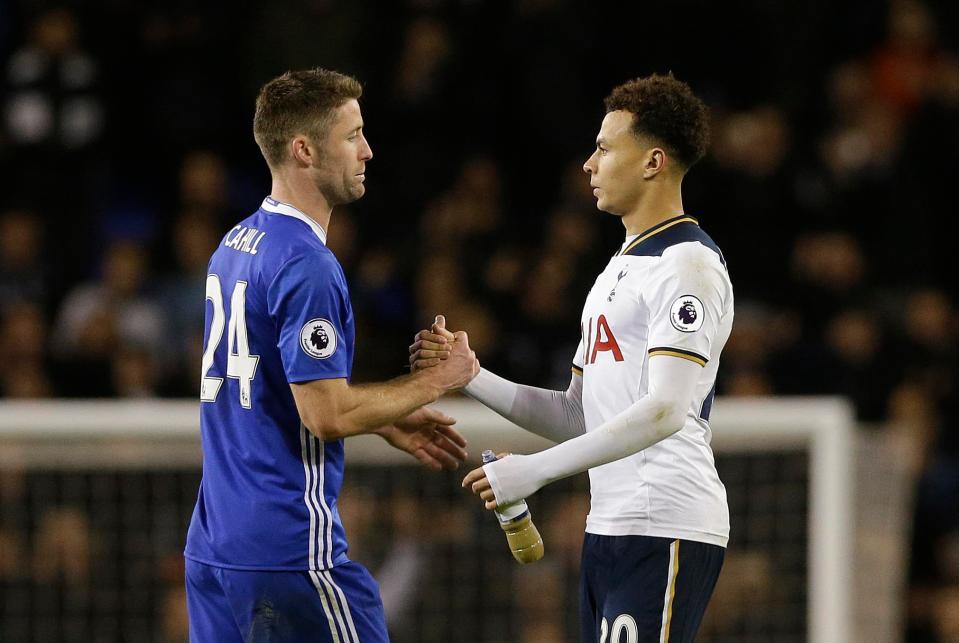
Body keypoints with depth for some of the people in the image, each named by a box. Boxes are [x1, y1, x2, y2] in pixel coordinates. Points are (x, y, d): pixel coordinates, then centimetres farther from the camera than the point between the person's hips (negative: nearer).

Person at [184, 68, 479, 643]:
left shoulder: (235, 246, 14)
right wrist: (435, 381, -6)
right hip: (289, 548, -9)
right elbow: (328, 415, -19)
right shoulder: (307, 266, -16)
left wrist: (390, 424, 21)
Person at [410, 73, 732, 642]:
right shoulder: (619, 268, 22)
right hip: (609, 529, 10)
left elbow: (665, 412, -21)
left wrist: (535, 469, -23)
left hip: (666, 531, -10)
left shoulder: (689, 265, -10)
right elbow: (576, 418, 21)